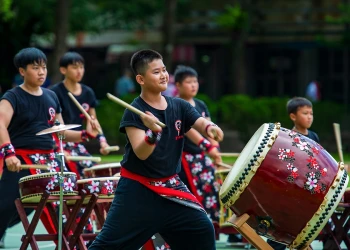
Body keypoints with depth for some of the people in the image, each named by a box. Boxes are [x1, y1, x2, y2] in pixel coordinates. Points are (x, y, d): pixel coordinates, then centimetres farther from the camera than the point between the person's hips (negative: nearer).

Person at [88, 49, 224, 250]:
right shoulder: (134, 112, -14)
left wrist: (210, 128, -33)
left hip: (170, 187, 5)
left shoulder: (179, 106, 1)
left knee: (203, 230, 0)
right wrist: (153, 133, -42)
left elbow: (202, 124, -9)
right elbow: (141, 154, -22)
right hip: (137, 189, -5)